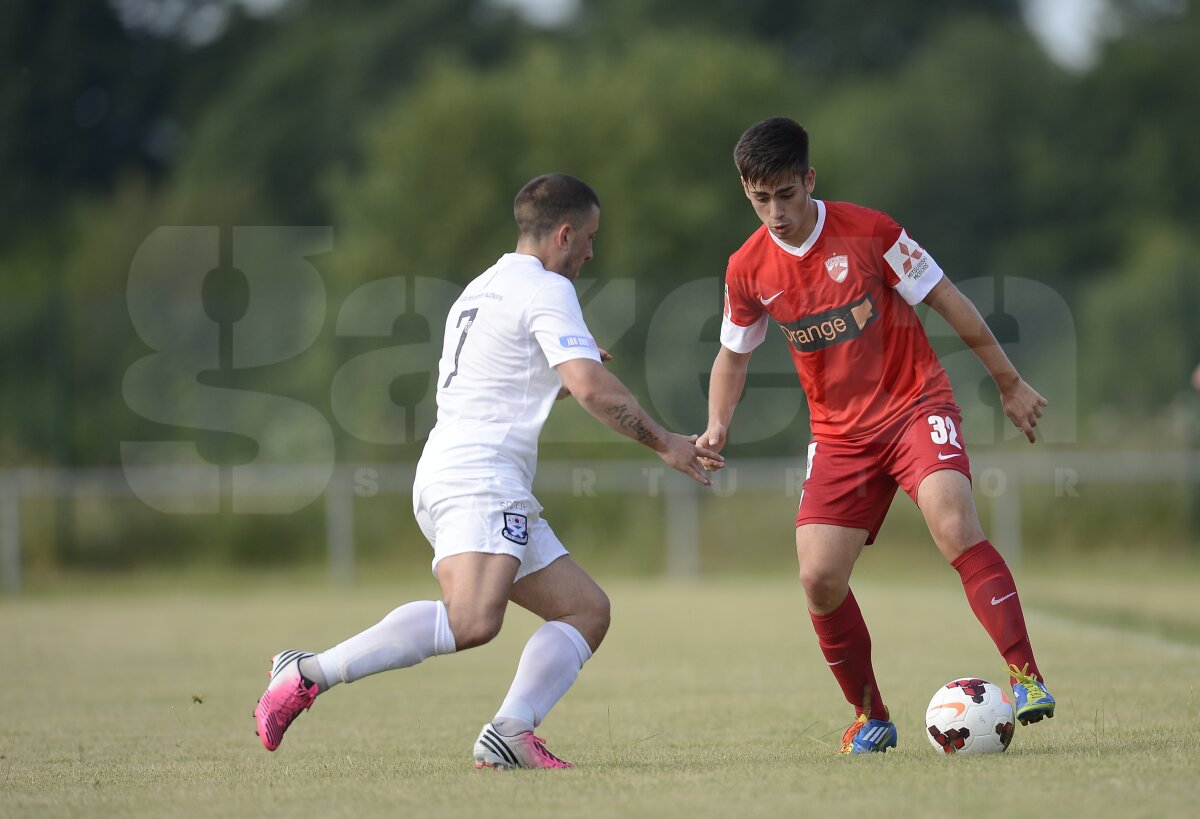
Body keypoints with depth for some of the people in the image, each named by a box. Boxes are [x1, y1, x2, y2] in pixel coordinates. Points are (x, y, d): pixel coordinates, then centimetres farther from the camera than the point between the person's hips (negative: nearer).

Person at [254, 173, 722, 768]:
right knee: (472, 621, -30)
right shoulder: (546, 289, -4)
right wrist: (663, 444, -4)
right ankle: (308, 674, -27)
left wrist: (559, 379, 33)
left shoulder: (482, 289, 26)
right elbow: (594, 389, -15)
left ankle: (509, 732, -12)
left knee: (587, 609, 6)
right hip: (478, 478, -11)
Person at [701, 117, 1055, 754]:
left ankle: (1025, 678, -29)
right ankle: (872, 718, 11)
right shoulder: (747, 270, -1)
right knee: (819, 579, -9)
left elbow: (945, 300, -2)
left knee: (953, 524, -30)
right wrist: (717, 426, -1)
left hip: (916, 404, -4)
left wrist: (1010, 383, 3)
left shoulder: (867, 231, -11)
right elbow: (734, 354, 16)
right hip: (840, 433, 4)